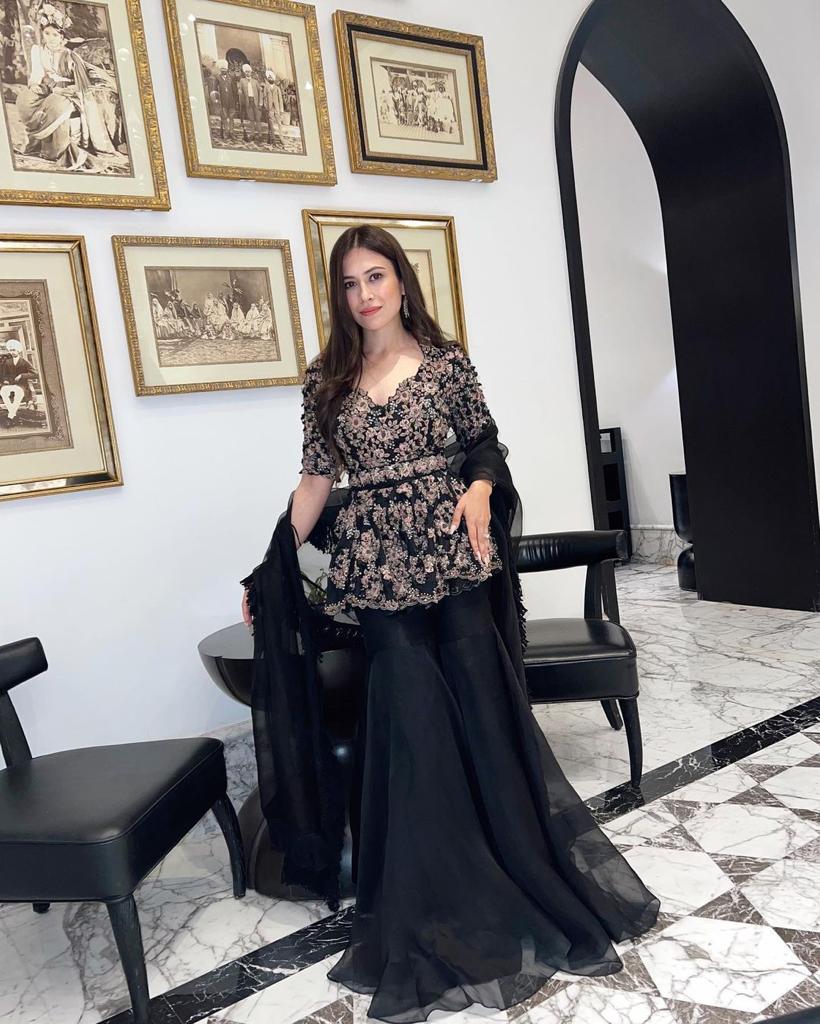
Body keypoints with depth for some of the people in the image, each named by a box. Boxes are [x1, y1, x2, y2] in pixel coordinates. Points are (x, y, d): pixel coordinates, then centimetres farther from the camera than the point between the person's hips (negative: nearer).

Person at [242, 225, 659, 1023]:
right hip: (379, 564, 1)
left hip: (454, 553, 0)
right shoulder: (325, 380, 7)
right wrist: (272, 569, 5)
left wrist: (481, 487, -10)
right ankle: (442, 907, 23)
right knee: (416, 723, 3)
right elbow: (315, 479, 7)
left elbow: (485, 443, 11)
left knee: (484, 709, 4)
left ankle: (530, 876, 25)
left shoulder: (446, 361, 4)